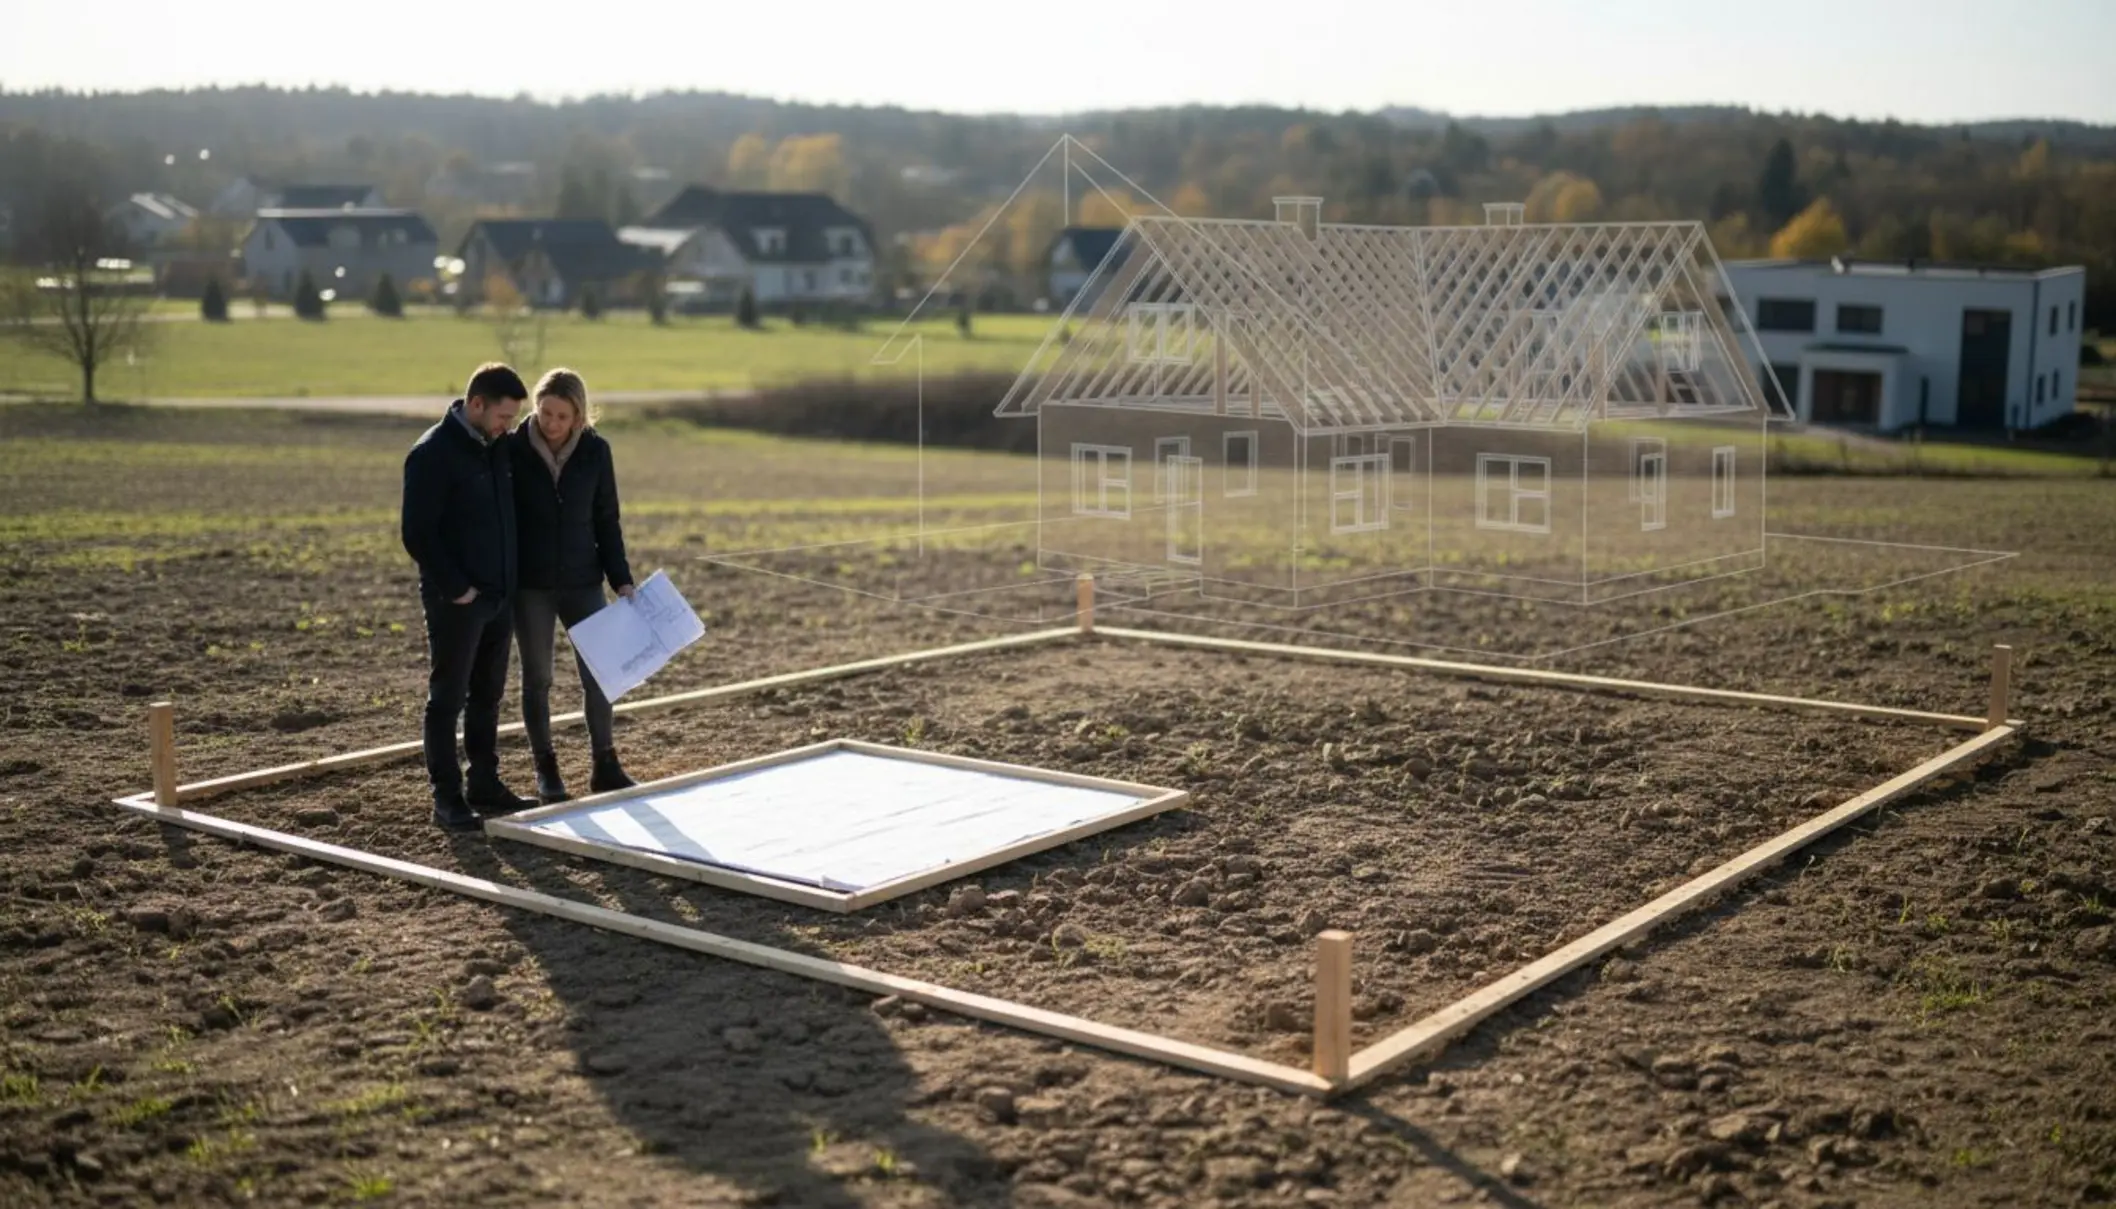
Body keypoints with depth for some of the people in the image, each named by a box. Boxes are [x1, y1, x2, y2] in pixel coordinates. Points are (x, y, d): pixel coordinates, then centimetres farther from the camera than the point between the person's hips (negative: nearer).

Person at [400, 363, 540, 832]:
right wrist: (455, 588, -16)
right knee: (448, 698, 1)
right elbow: (417, 534, -16)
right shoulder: (432, 454, -14)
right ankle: (447, 797, 6)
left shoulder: (501, 447, 7)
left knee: (487, 696, 14)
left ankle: (485, 785, 23)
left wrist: (513, 578, 11)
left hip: (501, 596, 7)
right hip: (455, 600, -7)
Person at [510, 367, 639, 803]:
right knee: (536, 678, 8)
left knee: (597, 673, 3)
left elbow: (606, 520, 3)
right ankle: (546, 769, 20)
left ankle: (605, 766, 15)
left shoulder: (595, 451, -4)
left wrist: (621, 579, -1)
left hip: (582, 581, 1)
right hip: (530, 585, -1)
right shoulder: (514, 450, -8)